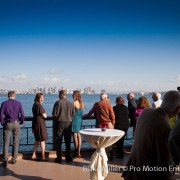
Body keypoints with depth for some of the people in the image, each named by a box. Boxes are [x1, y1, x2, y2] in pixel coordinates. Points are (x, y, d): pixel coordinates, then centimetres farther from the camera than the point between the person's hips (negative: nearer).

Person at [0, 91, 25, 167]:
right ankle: (14, 159, 17)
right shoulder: (18, 103, -1)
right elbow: (22, 114, -7)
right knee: (16, 142, 11)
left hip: (7, 124, 0)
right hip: (16, 124, 1)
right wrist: (21, 123, 6)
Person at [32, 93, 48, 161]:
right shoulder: (39, 105, -18)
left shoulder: (34, 105, 11)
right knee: (42, 140, 0)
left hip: (35, 123, 9)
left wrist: (42, 115, 6)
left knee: (37, 140, 18)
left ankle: (34, 155, 23)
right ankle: (43, 156, 6)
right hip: (40, 124, -9)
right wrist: (45, 115, 4)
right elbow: (44, 116, -15)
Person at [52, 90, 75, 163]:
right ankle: (68, 158, 17)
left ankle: (59, 158, 10)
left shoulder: (58, 103, -12)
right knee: (68, 141, 12)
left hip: (59, 123, -3)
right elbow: (73, 114, 2)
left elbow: (54, 114, -12)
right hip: (68, 123, 3)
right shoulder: (71, 103, -1)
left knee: (58, 141, 7)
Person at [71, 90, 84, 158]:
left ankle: (76, 153, 6)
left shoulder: (74, 103, -14)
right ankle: (78, 152, 14)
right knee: (79, 136, 10)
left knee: (75, 136, 0)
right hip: (80, 119, 7)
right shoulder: (82, 103, 7)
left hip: (75, 119, -7)